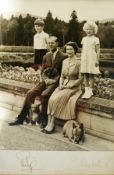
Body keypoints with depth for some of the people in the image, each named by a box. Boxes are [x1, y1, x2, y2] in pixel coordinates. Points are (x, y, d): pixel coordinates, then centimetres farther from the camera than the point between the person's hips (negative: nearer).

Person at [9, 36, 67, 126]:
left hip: (56, 82, -6)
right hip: (46, 81, 6)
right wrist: (44, 79, 1)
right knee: (30, 93, -11)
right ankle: (21, 118, -2)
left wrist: (54, 80, -16)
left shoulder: (63, 56, -6)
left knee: (44, 95, -31)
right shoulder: (46, 56, 14)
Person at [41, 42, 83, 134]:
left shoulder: (78, 62, -7)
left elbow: (80, 79, -9)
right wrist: (61, 84, -2)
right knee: (52, 98, -22)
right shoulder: (64, 61, 13)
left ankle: (51, 124, -17)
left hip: (74, 87, -6)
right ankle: (49, 123, -22)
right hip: (64, 86, 6)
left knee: (57, 99, -26)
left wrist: (69, 85, -15)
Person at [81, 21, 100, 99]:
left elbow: (98, 50, -5)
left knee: (91, 75, -1)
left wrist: (97, 60, -11)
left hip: (92, 59, -4)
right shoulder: (84, 39, 12)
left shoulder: (95, 39, -3)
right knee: (85, 75, 4)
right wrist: (81, 59, 13)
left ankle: (90, 91, 7)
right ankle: (86, 91, 11)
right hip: (84, 59, 5)